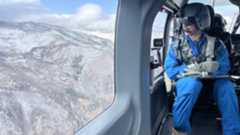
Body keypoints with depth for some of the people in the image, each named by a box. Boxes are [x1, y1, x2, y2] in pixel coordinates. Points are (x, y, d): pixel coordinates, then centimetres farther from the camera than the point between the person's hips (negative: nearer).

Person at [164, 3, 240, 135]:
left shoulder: (216, 44, 4)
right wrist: (189, 69, -19)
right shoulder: (177, 45, 3)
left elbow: (225, 67, -4)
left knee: (226, 86, -31)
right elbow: (169, 70, -4)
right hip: (186, 81, -1)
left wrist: (210, 67, -24)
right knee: (192, 82, -37)